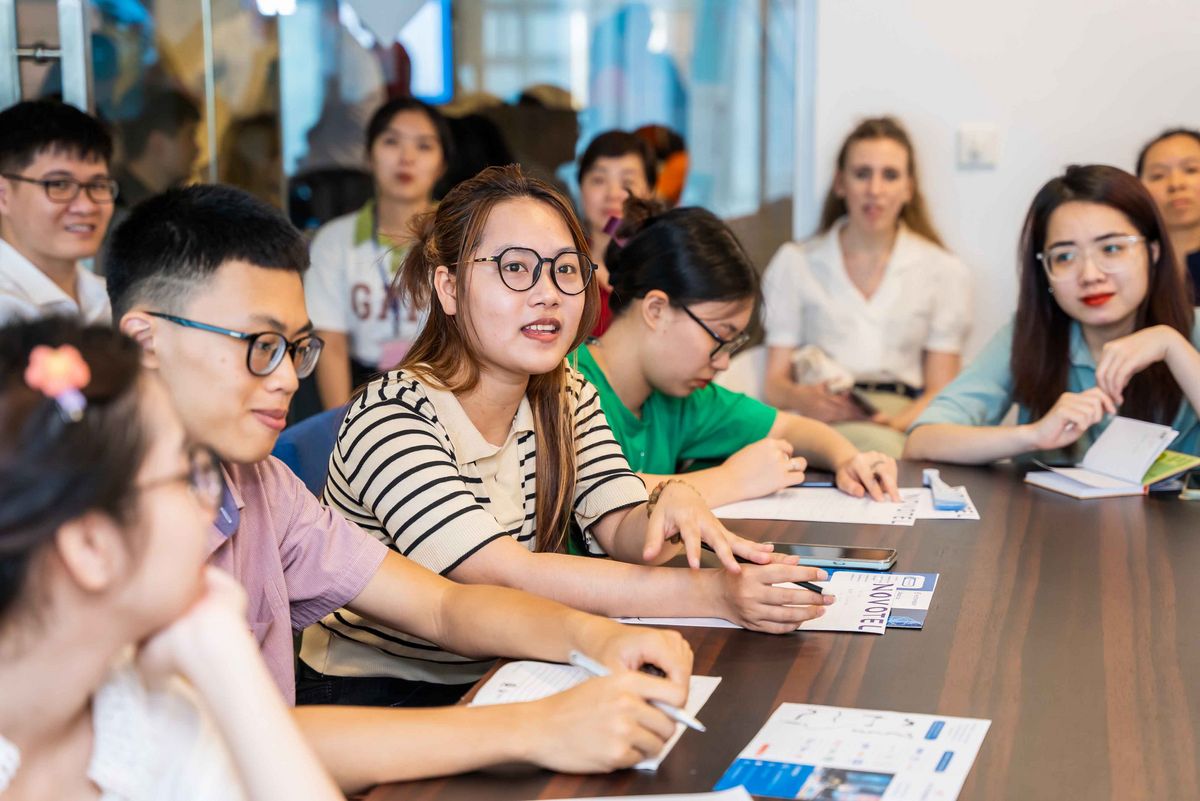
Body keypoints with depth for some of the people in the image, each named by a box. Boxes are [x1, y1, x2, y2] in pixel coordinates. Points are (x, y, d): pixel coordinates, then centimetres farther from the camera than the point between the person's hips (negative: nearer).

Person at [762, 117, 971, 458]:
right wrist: (803, 398, -16)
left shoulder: (944, 272, 16)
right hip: (817, 417, -1)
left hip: (899, 420, 1)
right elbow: (775, 382, 10)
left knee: (876, 444, -39)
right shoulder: (794, 263, 16)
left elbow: (940, 392, 10)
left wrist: (902, 421, -15)